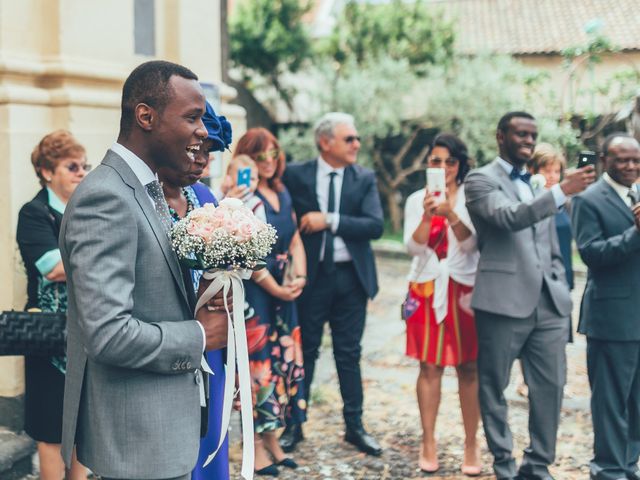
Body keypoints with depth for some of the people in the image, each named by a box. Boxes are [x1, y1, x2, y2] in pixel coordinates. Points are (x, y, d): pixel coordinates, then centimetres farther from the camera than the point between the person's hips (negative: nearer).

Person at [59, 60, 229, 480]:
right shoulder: (106, 198, -20)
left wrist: (198, 300, -1)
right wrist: (199, 336, -14)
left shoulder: (147, 189, 10)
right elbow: (108, 333, -27)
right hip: (139, 439, -9)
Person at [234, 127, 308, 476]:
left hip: (284, 291, 7)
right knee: (259, 361, -4)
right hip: (254, 291, -7)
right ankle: (256, 447, 5)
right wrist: (275, 288, -12)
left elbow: (295, 241, 13)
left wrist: (299, 277, -2)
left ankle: (271, 440, 19)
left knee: (283, 359, 9)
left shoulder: (282, 194, 13)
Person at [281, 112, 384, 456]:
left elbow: (375, 225, -10)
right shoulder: (296, 175, -3)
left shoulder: (364, 178, 1)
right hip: (311, 275, -1)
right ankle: (294, 425, 20)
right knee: (305, 351, 9)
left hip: (351, 276, 2)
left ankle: (354, 426, 20)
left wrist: (330, 220, -18)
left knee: (349, 353, 10)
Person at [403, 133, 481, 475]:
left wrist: (451, 215, -25)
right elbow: (413, 247, -4)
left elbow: (472, 244, -9)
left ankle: (471, 445, 8)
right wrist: (427, 216, -21)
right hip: (428, 288, 1)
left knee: (469, 368, 2)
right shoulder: (417, 200, 5)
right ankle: (428, 443, 9)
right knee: (430, 367, 1)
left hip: (465, 289, -1)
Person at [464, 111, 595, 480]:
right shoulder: (480, 180, -2)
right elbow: (508, 217, -22)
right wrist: (562, 191, -28)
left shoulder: (539, 185, 19)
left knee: (551, 386, 5)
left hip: (549, 303, 6)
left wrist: (562, 293, 11)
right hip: (504, 301, -6)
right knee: (494, 387, 4)